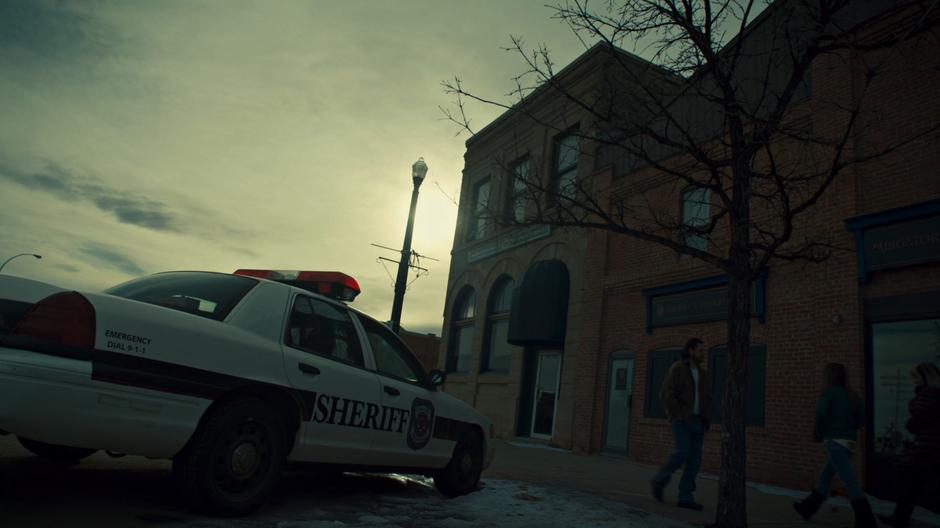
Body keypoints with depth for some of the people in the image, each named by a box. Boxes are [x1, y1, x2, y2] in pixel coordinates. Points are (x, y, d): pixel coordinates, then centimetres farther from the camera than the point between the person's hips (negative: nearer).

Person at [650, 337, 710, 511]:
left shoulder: (701, 373, 15)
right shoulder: (676, 368, -9)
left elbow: (706, 397, 24)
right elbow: (666, 395, -15)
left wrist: (705, 417, 8)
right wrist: (682, 416, -19)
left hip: (696, 421, 7)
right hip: (681, 419, -7)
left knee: (695, 458, -1)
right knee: (683, 453, -18)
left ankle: (685, 498, 3)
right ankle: (659, 481, 2)